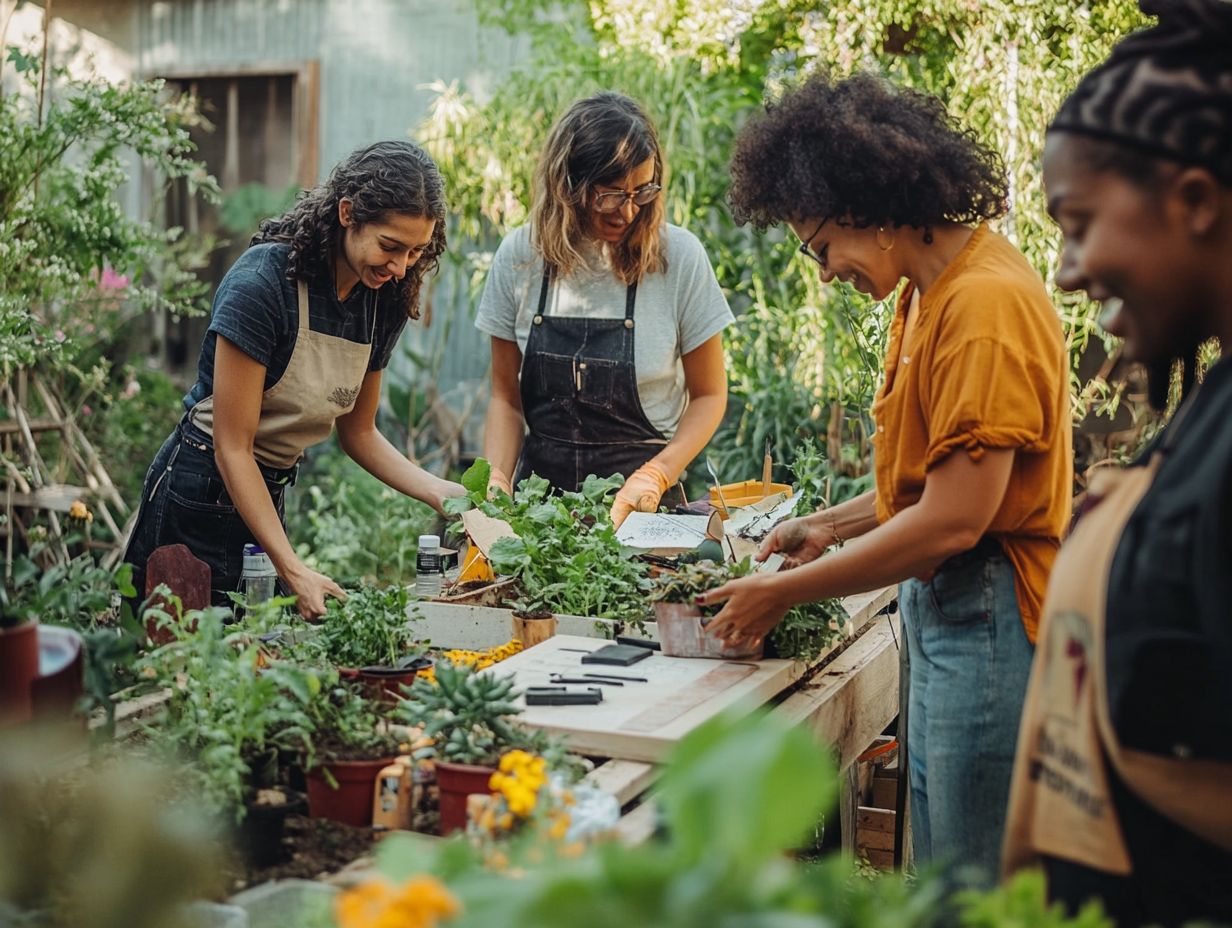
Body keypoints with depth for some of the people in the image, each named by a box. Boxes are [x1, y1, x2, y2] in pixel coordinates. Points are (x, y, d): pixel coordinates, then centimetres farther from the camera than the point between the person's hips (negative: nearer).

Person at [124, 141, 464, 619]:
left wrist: (439, 491, -6)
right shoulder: (262, 282, -22)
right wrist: (294, 570, -26)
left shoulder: (383, 301, -1)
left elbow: (357, 432, 11)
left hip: (267, 495, 7)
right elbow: (233, 447, -21)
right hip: (203, 491, -7)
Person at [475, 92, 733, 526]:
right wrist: (496, 482, -8)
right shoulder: (521, 255, 0)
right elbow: (506, 396, 8)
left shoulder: (679, 256, -5)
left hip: (640, 496, -2)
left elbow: (709, 394, 3)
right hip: (541, 486, 2)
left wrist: (656, 475, -12)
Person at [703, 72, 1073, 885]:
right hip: (940, 607, 10)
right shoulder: (925, 292, 11)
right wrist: (832, 527, 12)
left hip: (990, 621, -10)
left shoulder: (987, 304, -20)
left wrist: (784, 594, -14)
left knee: (976, 889, 1)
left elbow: (954, 519, -22)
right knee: (934, 877, 17)